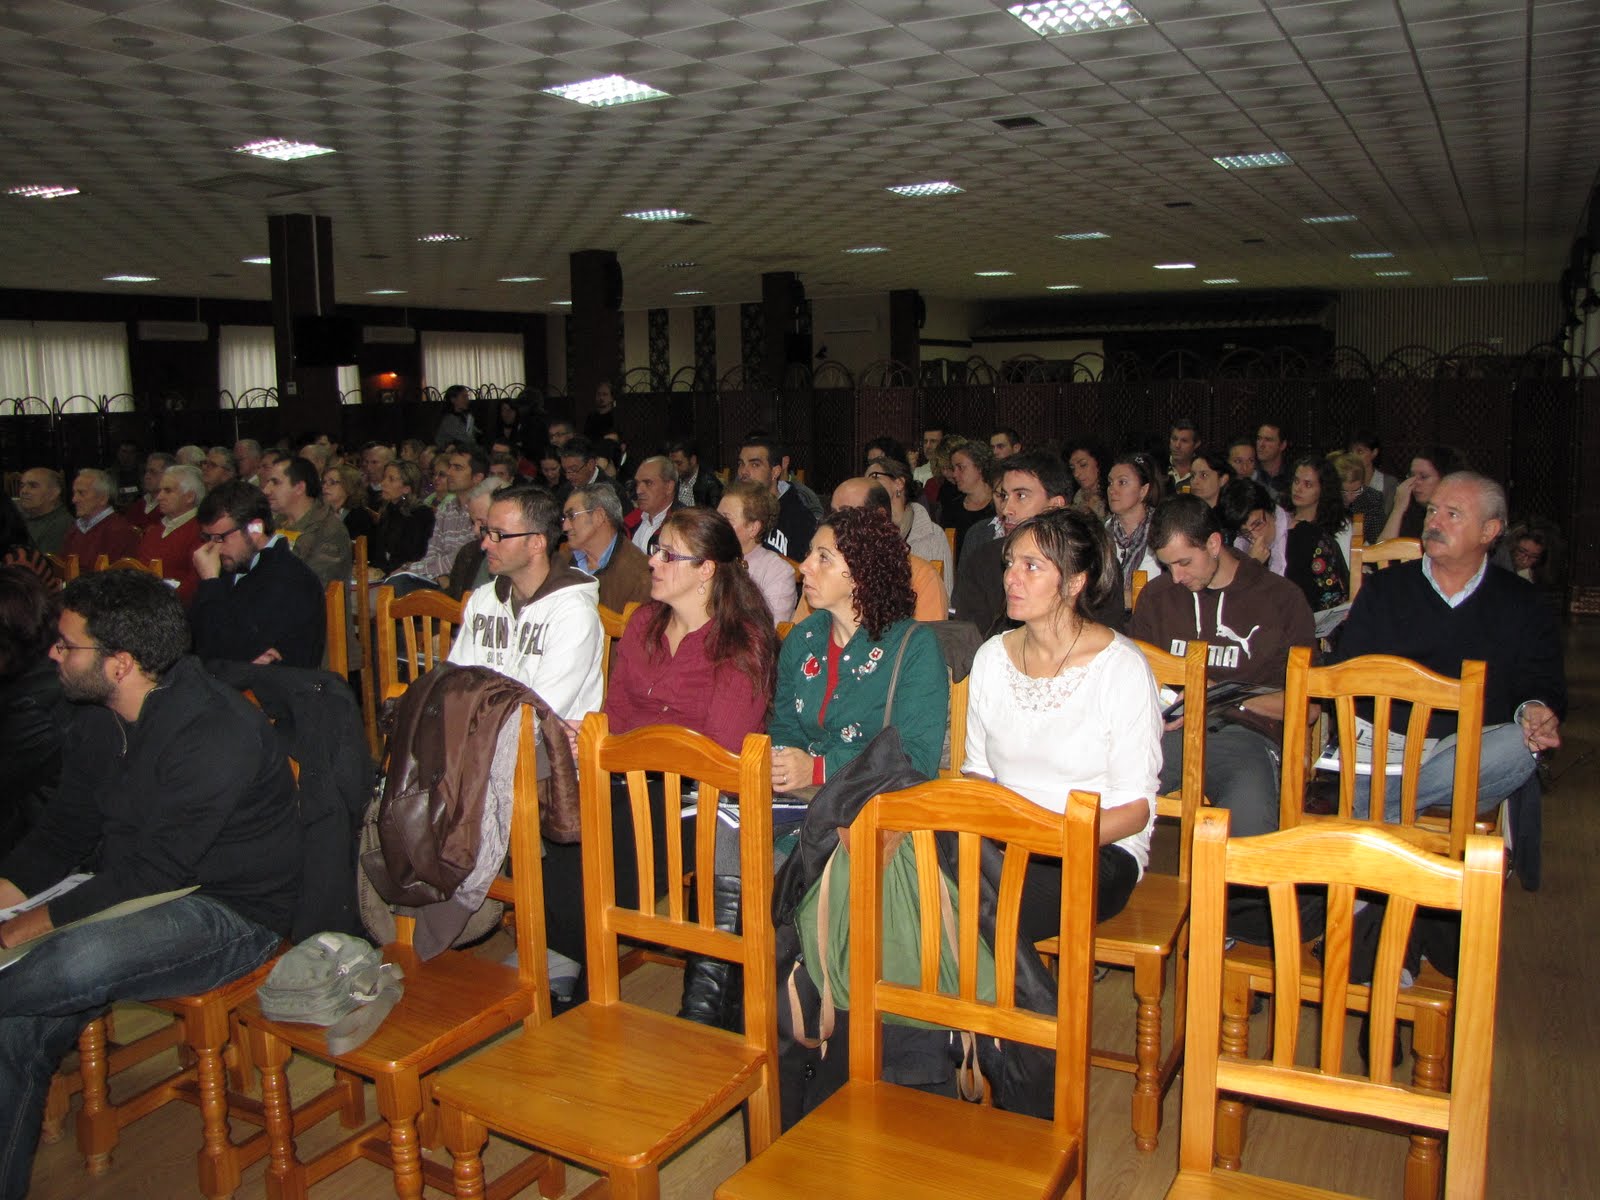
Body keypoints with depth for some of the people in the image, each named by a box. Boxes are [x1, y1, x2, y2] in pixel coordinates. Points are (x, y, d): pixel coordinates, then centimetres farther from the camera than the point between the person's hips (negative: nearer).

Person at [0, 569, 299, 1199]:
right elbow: (68, 824, 14)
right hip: (130, 891, 8)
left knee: (76, 965, -32)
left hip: (235, 912, -8)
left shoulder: (216, 732, -24)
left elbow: (155, 870, -23)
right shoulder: (97, 718, 5)